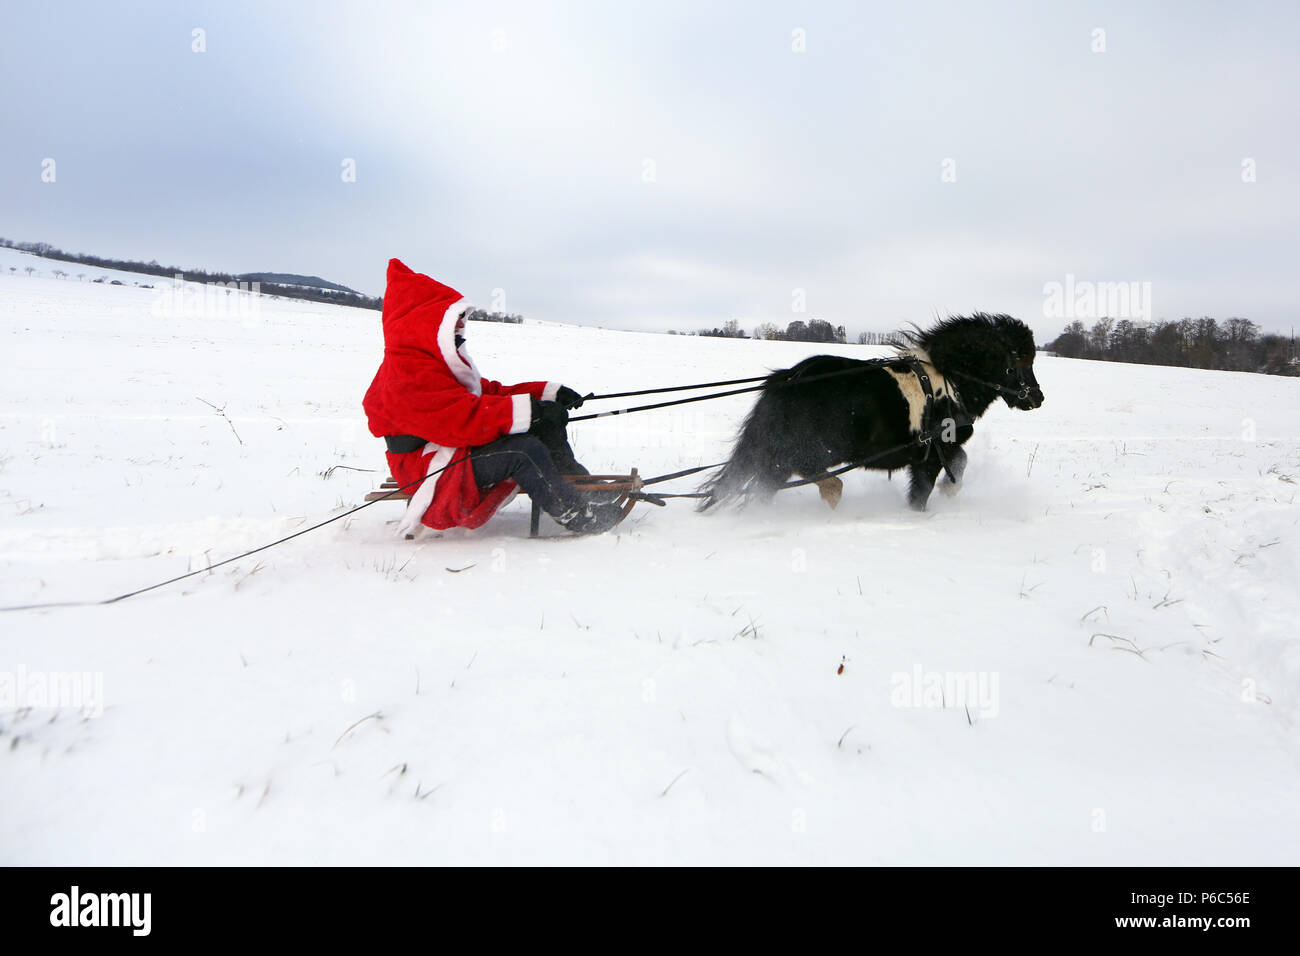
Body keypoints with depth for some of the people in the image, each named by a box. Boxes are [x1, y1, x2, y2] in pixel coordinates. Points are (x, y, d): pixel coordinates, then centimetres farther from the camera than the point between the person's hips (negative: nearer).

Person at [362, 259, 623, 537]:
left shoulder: (436, 359, 16)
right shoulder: (406, 371, -20)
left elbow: (487, 392, 14)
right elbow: (462, 418, -30)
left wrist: (548, 392, 3)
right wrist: (529, 410, -33)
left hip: (460, 445, 11)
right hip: (426, 466, -11)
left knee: (547, 419, 2)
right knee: (525, 450, -31)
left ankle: (578, 486, 4)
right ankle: (576, 514, -18)